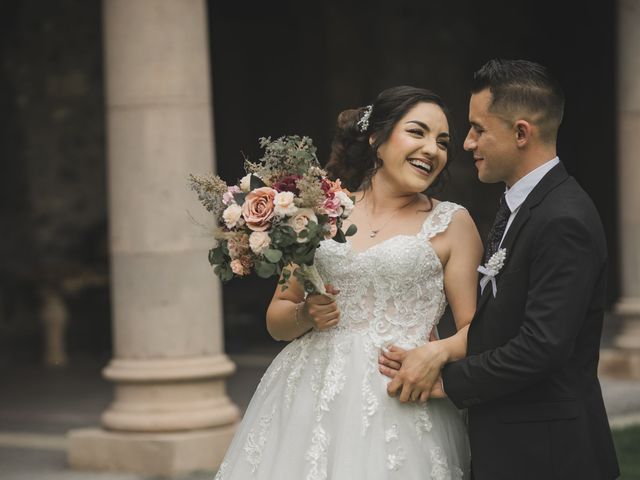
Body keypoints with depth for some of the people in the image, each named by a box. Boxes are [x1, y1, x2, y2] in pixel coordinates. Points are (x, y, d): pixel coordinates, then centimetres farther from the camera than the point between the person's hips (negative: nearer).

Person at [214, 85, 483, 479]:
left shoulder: (451, 223, 4)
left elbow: (474, 330, 0)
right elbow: (277, 319, 16)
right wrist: (304, 315, -5)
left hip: (395, 406, -2)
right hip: (306, 400, 2)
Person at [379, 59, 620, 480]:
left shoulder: (564, 222, -20)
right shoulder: (520, 207, 12)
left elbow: (543, 346, -25)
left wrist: (446, 380, -15)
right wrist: (441, 357, -4)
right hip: (506, 445, 9)